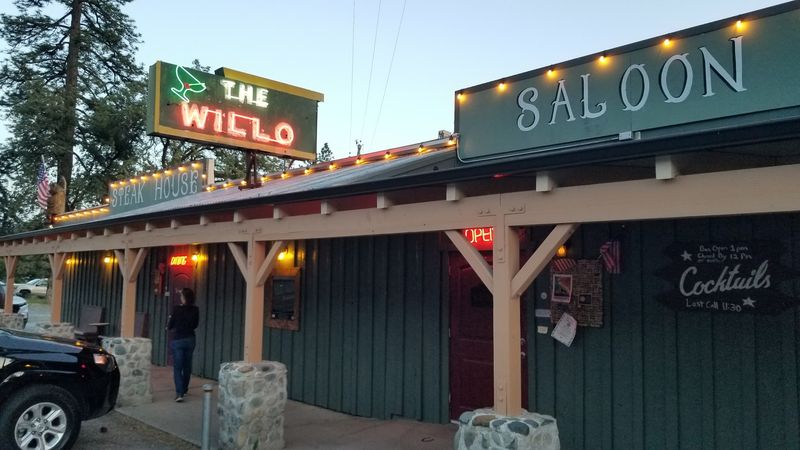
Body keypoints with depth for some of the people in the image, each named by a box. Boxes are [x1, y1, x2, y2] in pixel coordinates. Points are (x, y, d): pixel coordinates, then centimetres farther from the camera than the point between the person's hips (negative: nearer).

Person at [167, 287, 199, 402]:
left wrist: (169, 325, 17)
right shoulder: (195, 310, -3)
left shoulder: (176, 309, -13)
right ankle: (184, 390, 30)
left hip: (177, 340, -3)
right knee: (187, 366, 17)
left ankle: (179, 393, -12)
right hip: (190, 340, 4)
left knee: (177, 367, -1)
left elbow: (170, 326, -5)